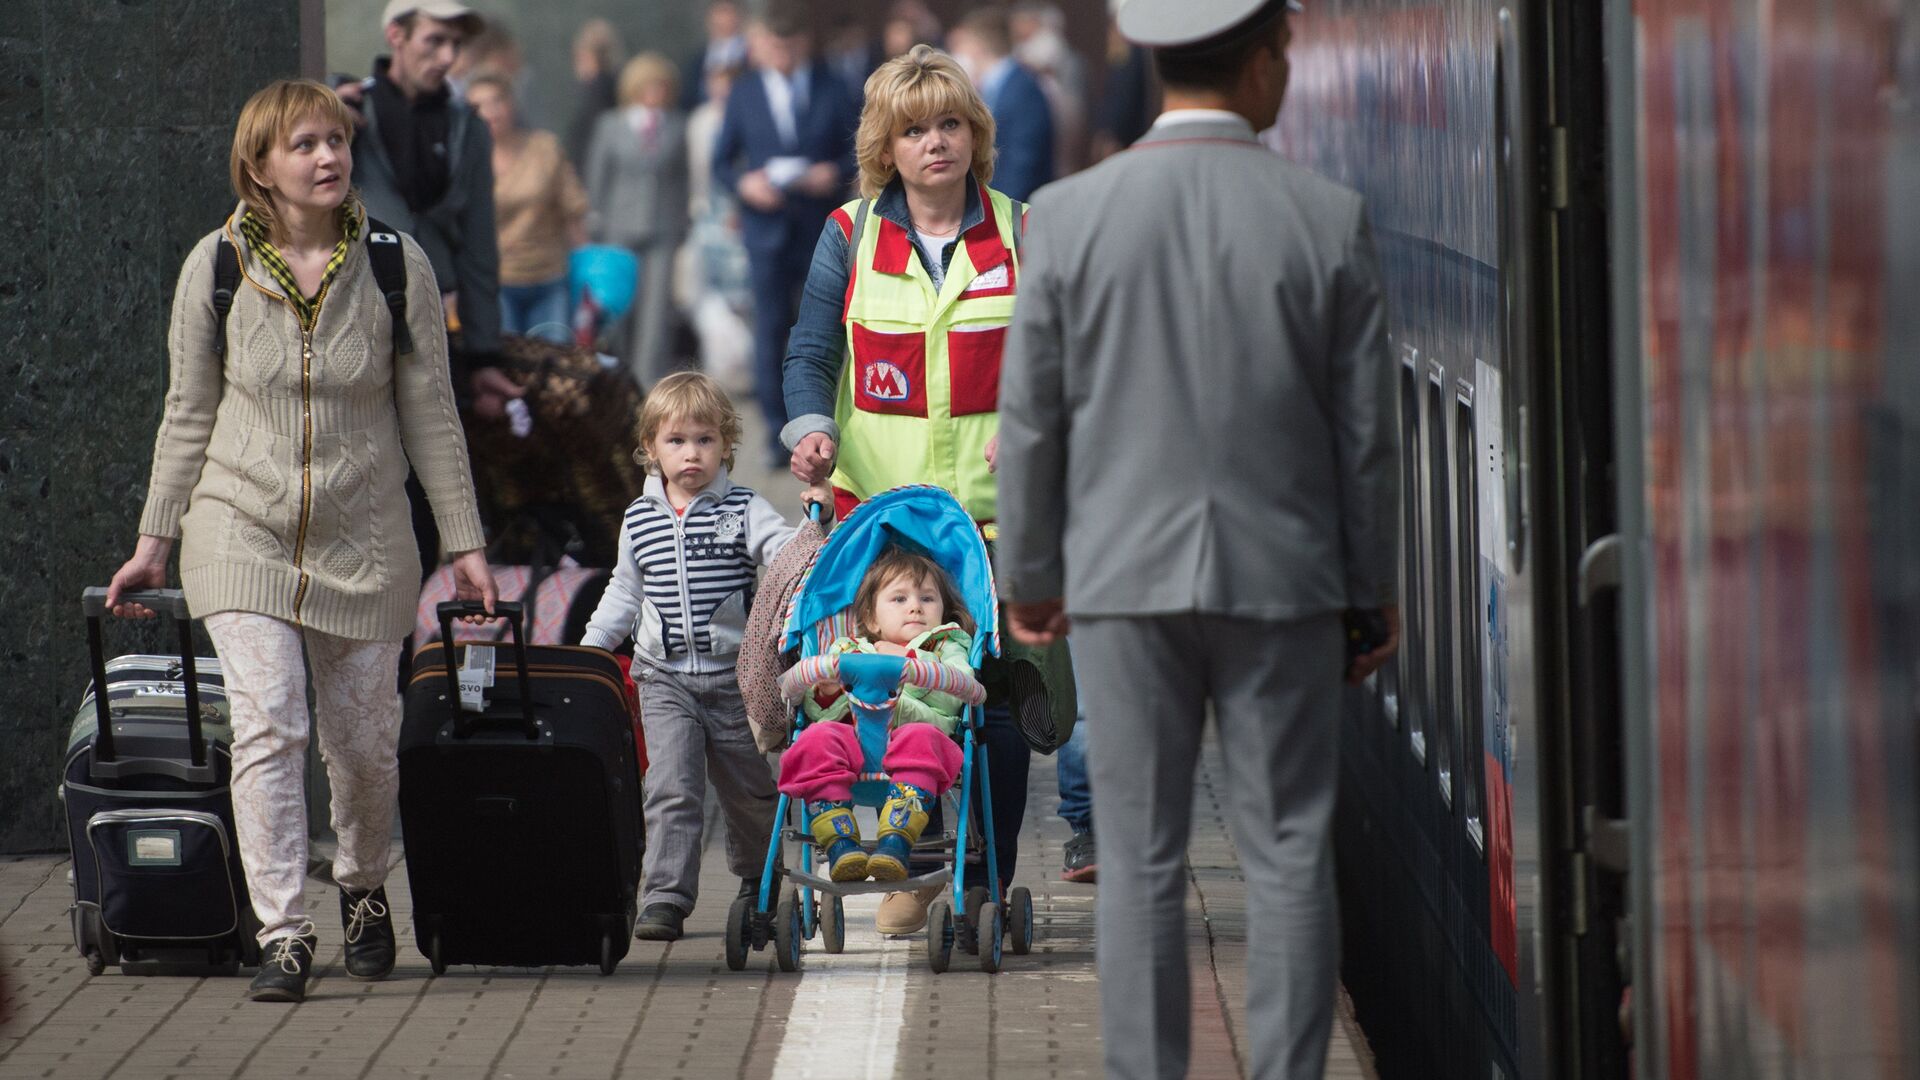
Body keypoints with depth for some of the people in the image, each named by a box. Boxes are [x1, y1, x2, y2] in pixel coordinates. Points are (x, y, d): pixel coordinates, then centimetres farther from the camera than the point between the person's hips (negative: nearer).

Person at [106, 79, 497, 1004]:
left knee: (363, 741, 6)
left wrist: (464, 543, 3)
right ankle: (281, 933, -13)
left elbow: (429, 412, 4)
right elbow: (190, 413, 7)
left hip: (363, 537, 1)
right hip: (243, 530, -1)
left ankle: (363, 888, 34)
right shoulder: (215, 267, -2)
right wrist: (155, 539, 7)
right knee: (267, 724, -15)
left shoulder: (397, 266, -2)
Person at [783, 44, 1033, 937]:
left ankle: (989, 886, 8)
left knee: (997, 697, -3)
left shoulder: (1019, 234, 6)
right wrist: (811, 427, -13)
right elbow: (811, 353, 6)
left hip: (995, 506, 0)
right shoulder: (851, 238, 6)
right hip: (878, 504, 0)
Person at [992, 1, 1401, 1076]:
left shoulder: (1070, 217, -7)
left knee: (1143, 863, 6)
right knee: (1290, 857, 5)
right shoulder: (1330, 219, -8)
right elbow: (1366, 426, -3)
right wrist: (1374, 586, 8)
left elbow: (1032, 419, -2)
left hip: (1127, 580, 1)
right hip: (1281, 579, 0)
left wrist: (1029, 577, 10)